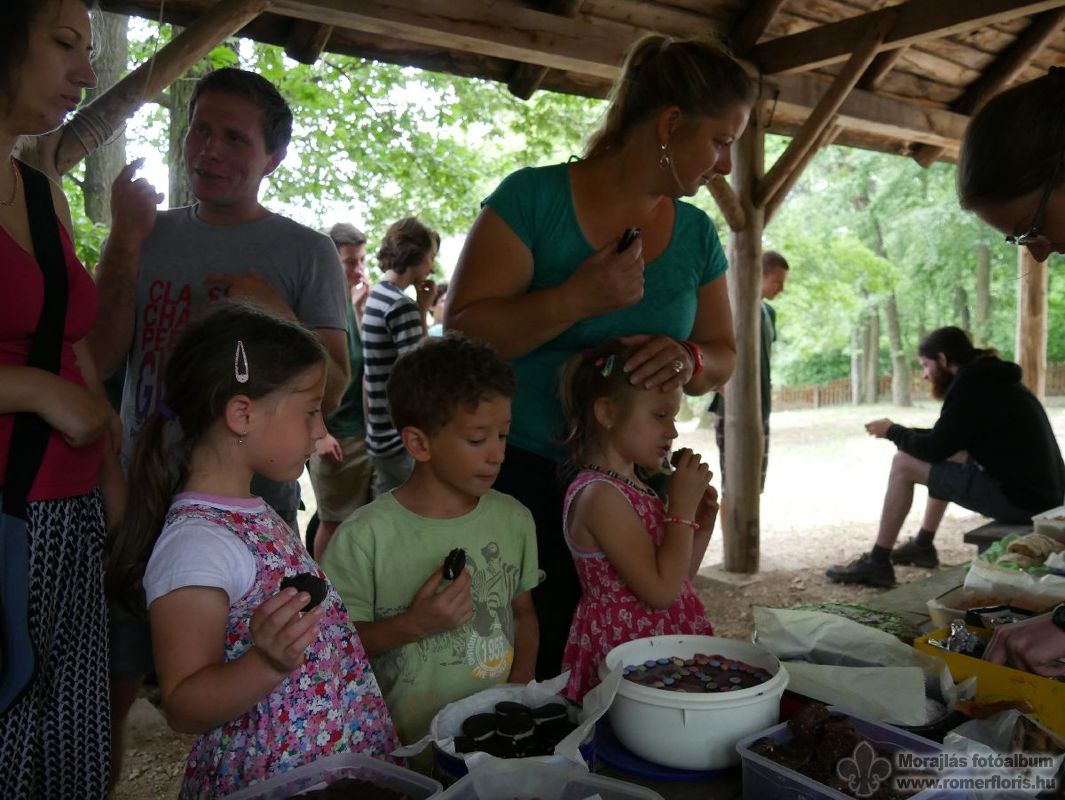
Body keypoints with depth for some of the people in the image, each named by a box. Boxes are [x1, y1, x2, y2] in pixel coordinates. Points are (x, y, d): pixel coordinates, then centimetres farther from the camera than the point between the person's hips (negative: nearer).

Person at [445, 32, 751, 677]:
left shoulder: (697, 234, 8)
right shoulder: (534, 198, -8)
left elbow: (724, 356, 11)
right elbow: (462, 330, -12)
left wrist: (689, 360, -13)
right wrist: (576, 298, -24)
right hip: (522, 478, -4)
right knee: (523, 667, 0)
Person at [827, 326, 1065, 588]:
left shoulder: (972, 385, -16)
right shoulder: (992, 378, 14)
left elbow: (933, 448, -15)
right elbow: (947, 441, 22)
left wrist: (892, 431, 2)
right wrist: (905, 433, 14)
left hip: (1019, 498, -10)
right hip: (1041, 490, 10)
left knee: (903, 464, -8)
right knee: (945, 458, 25)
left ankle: (877, 563, -1)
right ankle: (923, 545, 31)